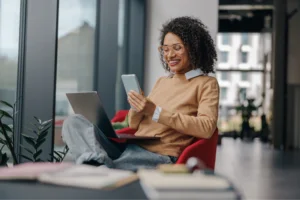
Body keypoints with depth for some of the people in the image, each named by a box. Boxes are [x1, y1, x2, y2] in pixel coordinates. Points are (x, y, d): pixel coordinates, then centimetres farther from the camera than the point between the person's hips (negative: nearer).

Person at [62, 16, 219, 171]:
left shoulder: (206, 84, 5)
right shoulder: (161, 81, 24)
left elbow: (206, 128, -14)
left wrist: (156, 112, -18)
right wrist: (136, 107, -3)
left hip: (161, 156, -8)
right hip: (130, 146, 8)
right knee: (73, 122, -14)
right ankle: (94, 159, -37)